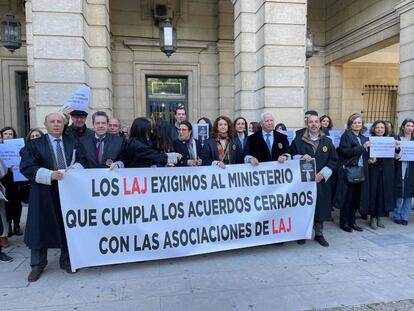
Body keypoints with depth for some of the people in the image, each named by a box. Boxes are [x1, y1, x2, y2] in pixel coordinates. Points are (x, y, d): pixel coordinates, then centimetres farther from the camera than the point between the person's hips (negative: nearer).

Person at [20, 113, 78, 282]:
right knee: (40, 228, 5)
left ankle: (66, 260, 26)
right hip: (44, 194, -2)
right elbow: (26, 166, -9)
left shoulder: (73, 142, 8)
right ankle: (37, 265, 22)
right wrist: (50, 174, -21)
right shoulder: (34, 145, 1)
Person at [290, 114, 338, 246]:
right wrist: (302, 157, -18)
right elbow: (291, 156, 2)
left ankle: (319, 234, 21)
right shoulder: (298, 141, 2)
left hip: (322, 181, 2)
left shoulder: (327, 142, 7)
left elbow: (333, 160, 4)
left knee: (320, 207, 7)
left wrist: (322, 174, -8)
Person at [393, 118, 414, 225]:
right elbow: (394, 156, -5)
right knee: (399, 194, 3)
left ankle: (404, 217, 18)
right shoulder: (397, 139, 0)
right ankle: (396, 216, 18)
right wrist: (397, 149, -24)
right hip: (400, 169, -3)